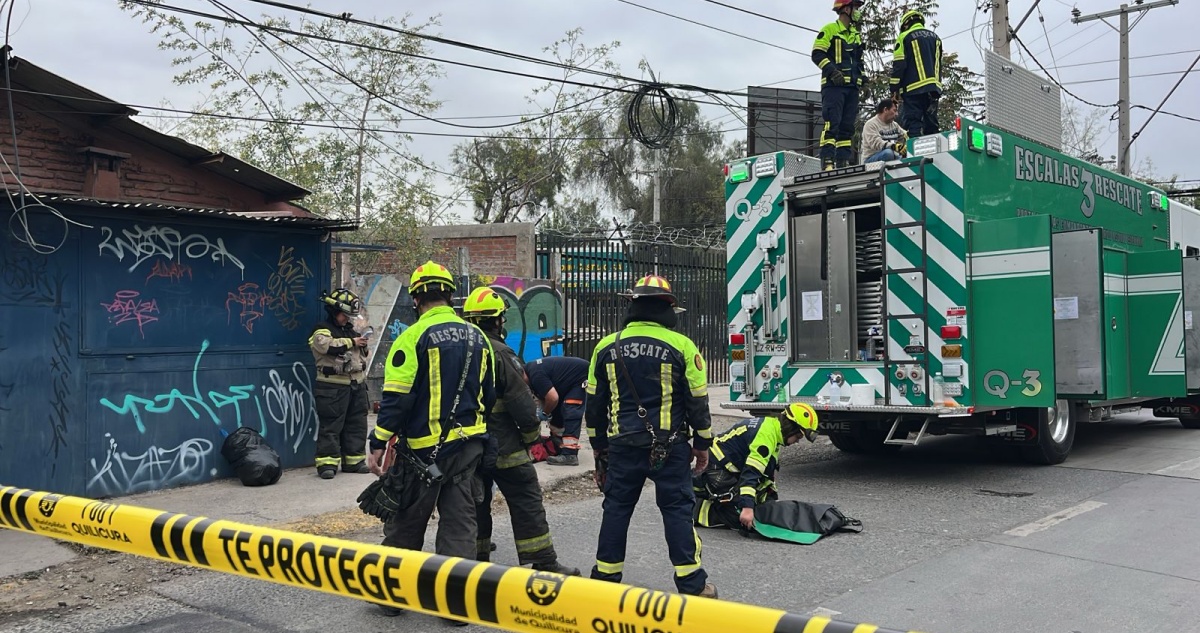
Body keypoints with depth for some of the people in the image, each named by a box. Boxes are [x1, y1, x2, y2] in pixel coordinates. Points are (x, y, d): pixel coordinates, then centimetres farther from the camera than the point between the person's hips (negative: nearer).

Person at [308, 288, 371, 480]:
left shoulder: (350, 330, 19)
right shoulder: (322, 330, -5)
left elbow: (361, 356, 29)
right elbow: (327, 345, -25)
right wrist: (352, 342, -19)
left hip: (356, 385, 8)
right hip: (333, 387, -8)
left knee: (357, 424, 9)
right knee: (330, 426, -6)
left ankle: (354, 460, 17)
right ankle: (327, 463, -3)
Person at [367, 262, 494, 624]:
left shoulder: (414, 337, -12)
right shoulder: (477, 337, 8)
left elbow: (396, 397, -16)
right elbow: (489, 395, 14)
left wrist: (378, 444, -11)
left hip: (423, 448, -5)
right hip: (468, 445, 5)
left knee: (405, 524, 10)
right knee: (459, 523, 10)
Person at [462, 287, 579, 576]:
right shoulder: (500, 354, -16)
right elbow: (521, 402, -17)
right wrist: (532, 435, -2)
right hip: (502, 447, -7)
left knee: (475, 502, 17)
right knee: (527, 503, 0)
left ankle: (477, 556, 26)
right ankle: (544, 564, 3)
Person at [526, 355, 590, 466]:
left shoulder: (536, 375, -26)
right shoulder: (531, 369, 6)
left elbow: (553, 398, -27)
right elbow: (544, 396, 15)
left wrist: (544, 413, -9)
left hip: (583, 376, -11)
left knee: (570, 413, -19)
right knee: (557, 409, 18)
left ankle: (570, 455, -25)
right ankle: (556, 443, 33)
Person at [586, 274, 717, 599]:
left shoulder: (607, 347, 4)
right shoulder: (681, 346, -6)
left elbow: (594, 403, 10)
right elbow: (697, 400, -2)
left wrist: (600, 447, 19)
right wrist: (702, 443, 10)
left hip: (622, 444, 3)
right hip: (669, 446, -2)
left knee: (616, 508, 12)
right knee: (677, 510, 4)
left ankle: (605, 577, 20)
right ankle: (691, 583, 8)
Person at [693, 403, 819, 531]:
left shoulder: (770, 426, 9)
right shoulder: (767, 434, -23)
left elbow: (767, 470, 18)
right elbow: (751, 471, -32)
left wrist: (770, 500, 16)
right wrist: (747, 507, -38)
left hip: (733, 470, 11)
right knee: (742, 518, -20)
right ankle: (697, 509, -7)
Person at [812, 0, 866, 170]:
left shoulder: (856, 35, 24)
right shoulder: (830, 29, 1)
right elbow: (817, 54, -8)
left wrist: (862, 76, 13)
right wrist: (832, 70, -20)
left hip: (852, 86, 8)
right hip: (833, 85, -8)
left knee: (848, 126, 4)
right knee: (832, 123, -16)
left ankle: (843, 161, 5)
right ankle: (827, 162, -20)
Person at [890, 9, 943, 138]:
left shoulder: (905, 37, 1)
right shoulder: (935, 37, 20)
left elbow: (898, 65, -5)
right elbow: (938, 64, 24)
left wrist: (894, 89, -3)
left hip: (913, 88, -6)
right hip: (934, 87, 6)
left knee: (912, 125, -9)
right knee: (932, 124, 8)